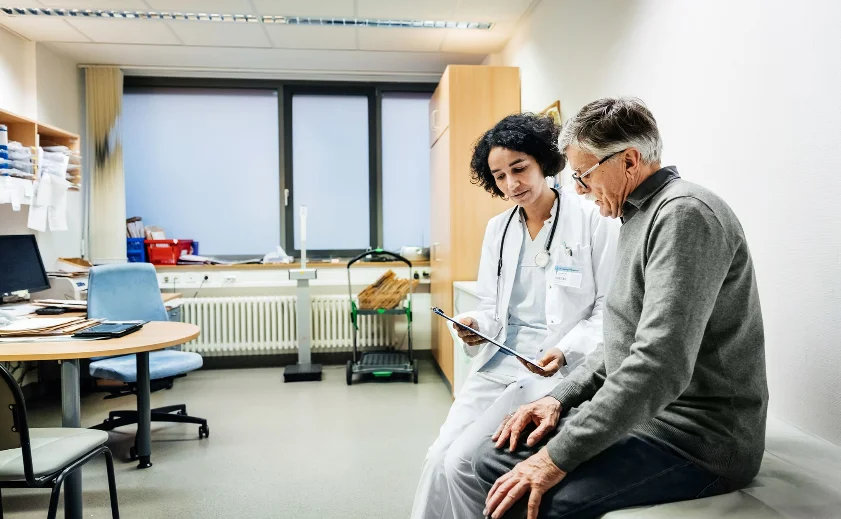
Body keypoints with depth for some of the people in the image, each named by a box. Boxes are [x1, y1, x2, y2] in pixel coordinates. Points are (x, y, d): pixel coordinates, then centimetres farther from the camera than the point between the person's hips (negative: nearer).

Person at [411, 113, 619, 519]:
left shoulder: (592, 220, -5)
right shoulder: (497, 229, 11)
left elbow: (610, 309, -5)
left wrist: (565, 351, -21)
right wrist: (475, 325, -9)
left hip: (559, 368, -5)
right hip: (499, 362, 5)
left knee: (463, 463, -15)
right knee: (438, 459, -10)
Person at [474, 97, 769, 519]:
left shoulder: (685, 214, -18)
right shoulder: (639, 218, 15)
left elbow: (659, 366, -28)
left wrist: (560, 457, -24)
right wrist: (560, 397, 5)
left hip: (696, 439, -9)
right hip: (636, 414, 10)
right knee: (493, 458, 3)